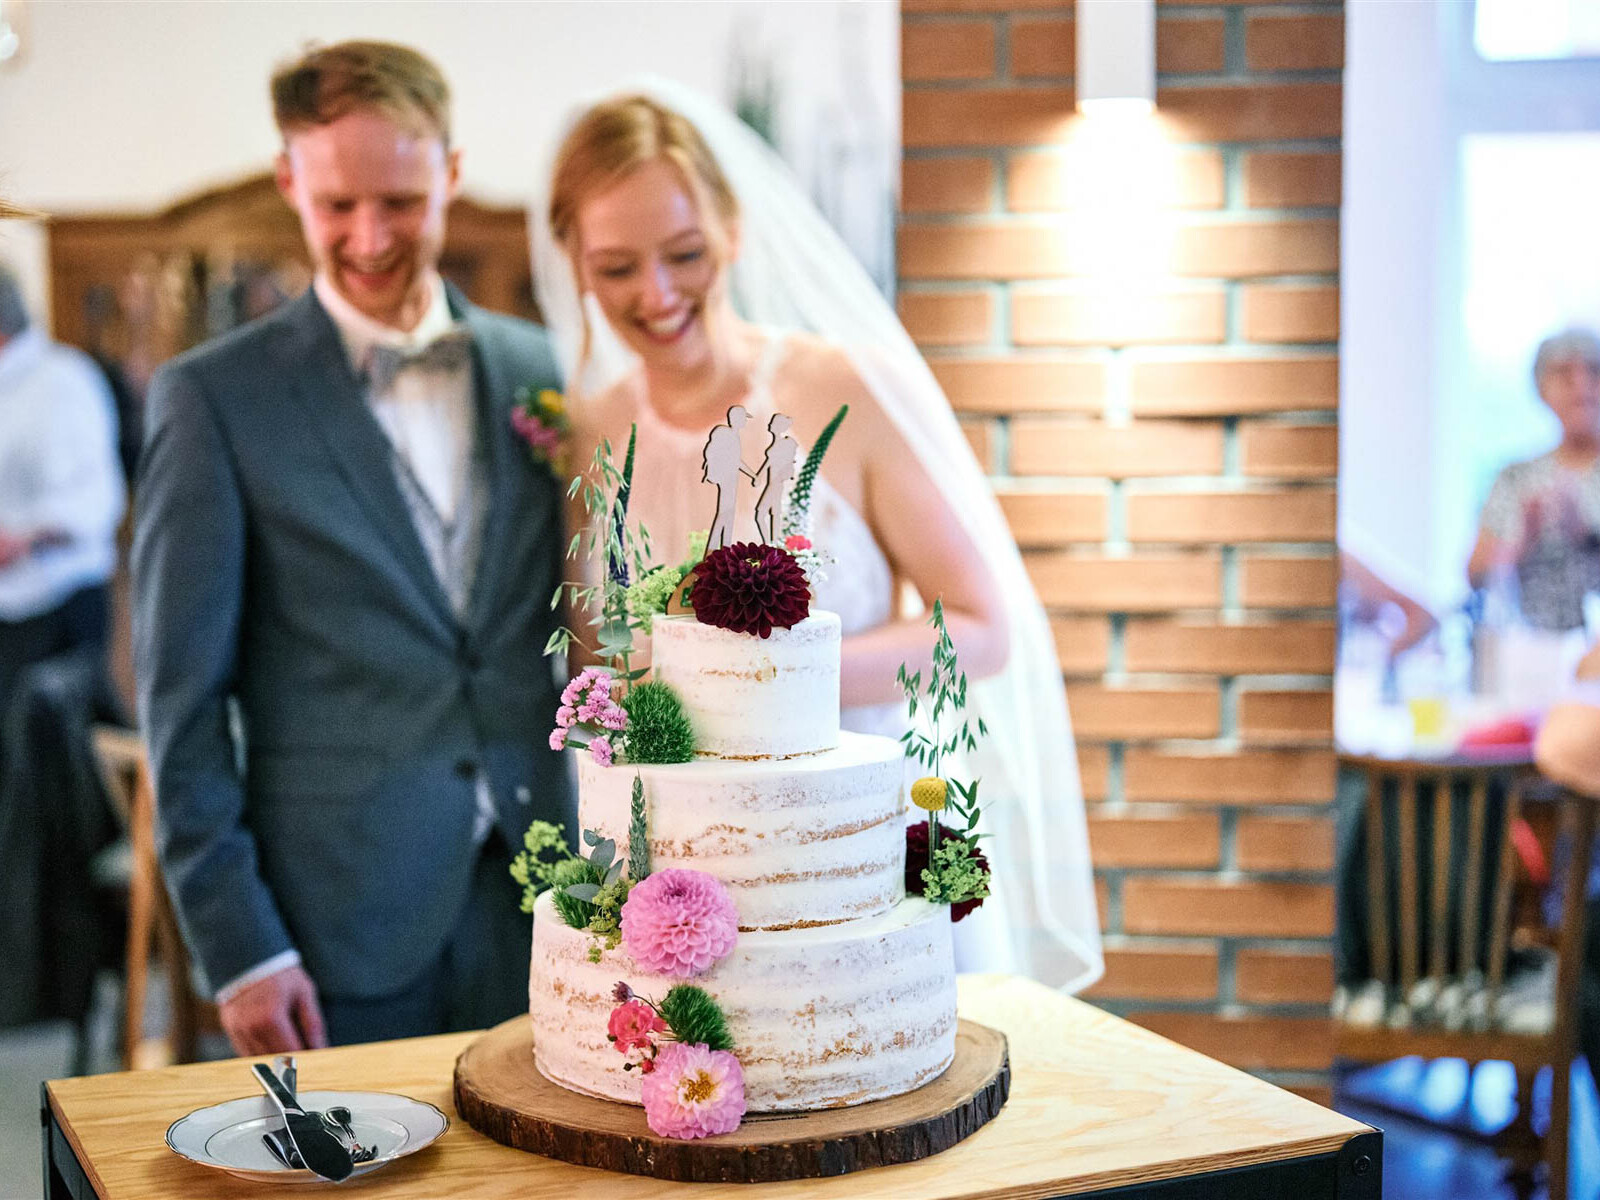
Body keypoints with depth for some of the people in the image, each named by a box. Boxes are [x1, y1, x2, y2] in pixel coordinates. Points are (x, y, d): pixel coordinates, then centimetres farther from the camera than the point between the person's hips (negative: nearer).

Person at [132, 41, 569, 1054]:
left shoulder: (542, 376, 8)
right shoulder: (214, 398, -3)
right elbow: (182, 698, -3)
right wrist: (236, 941, -8)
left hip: (538, 906, 3)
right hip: (338, 931, -3)